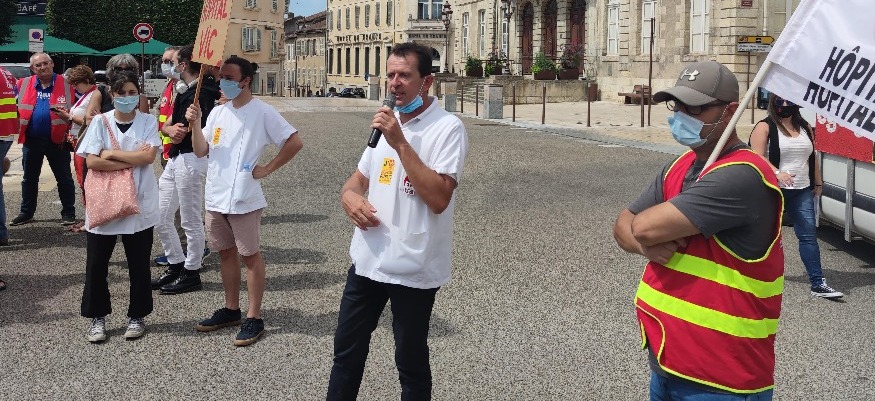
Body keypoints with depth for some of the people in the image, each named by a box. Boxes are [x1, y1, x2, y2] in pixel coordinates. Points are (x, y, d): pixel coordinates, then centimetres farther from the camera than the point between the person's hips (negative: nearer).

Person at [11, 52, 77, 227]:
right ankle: (26, 212, 25)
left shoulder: (65, 84, -2)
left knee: (64, 178, 4)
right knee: (29, 178, 13)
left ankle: (68, 213, 13)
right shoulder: (23, 85, 5)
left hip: (57, 140, -3)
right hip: (31, 140, 3)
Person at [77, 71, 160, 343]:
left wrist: (111, 153, -11)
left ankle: (137, 316, 22)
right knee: (96, 264, 4)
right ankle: (97, 317, 20)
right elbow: (92, 162, -10)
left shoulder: (148, 122, 1)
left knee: (138, 265, 7)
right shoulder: (100, 122, 1)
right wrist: (132, 160, -13)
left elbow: (149, 156, -13)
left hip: (139, 205, 0)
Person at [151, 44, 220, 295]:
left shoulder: (204, 91, -14)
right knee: (160, 217, 15)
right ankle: (175, 265, 27)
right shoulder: (183, 92, 16)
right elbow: (166, 125, 10)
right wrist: (171, 129, -11)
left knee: (191, 220, 1)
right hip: (174, 159, 10)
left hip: (191, 159, -10)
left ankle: (191, 274, 13)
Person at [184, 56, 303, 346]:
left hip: (243, 199, -7)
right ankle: (231, 310, 27)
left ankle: (254, 318, 7)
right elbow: (201, 151, 7)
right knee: (226, 253, 15)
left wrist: (267, 169, -11)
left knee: (250, 255, 1)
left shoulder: (262, 113, -9)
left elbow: (295, 142, -12)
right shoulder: (217, 113, 10)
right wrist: (195, 124, -8)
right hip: (215, 197, 7)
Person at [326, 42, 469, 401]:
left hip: (413, 269, -6)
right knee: (346, 351, 16)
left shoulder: (448, 128, -13)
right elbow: (358, 179, 20)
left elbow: (438, 199, -24)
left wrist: (400, 142, -24)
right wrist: (349, 196, -5)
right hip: (367, 260, 7)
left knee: (410, 362, 10)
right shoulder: (387, 122, 12)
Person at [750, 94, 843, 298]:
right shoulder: (765, 127, -3)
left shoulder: (805, 128, 15)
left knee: (809, 235, -2)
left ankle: (818, 284, -3)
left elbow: (812, 158, 21)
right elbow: (758, 157, -14)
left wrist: (818, 183, 19)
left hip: (802, 191, 5)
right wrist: (777, 173, -28)